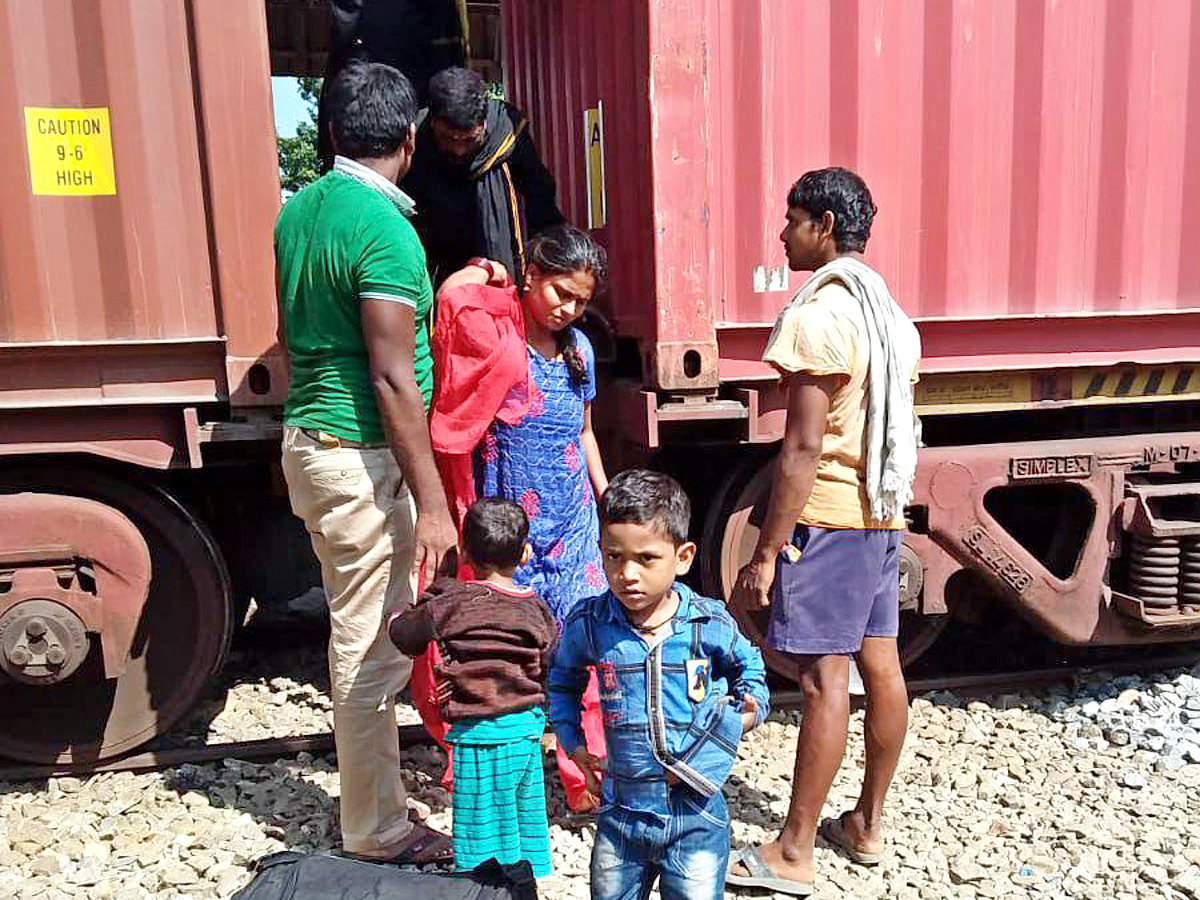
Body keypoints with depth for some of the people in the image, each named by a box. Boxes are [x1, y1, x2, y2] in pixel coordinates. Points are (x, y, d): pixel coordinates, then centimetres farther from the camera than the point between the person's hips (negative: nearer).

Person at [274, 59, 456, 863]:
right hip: (361, 457, -9)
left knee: (358, 633, 21)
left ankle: (372, 805, 38)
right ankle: (377, 832, 19)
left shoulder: (299, 210, 9)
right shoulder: (385, 230, -18)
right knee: (373, 648, 3)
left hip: (308, 441, 9)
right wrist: (432, 504, -18)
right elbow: (393, 380, -21)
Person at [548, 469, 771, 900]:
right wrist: (573, 742, 5)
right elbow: (562, 679, 12)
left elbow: (748, 664, 12)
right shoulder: (588, 624, -10)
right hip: (621, 810, 2)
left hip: (697, 815, -1)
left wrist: (753, 704, -2)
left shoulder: (710, 624, -12)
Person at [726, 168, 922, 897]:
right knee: (881, 666, 13)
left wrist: (765, 553, -18)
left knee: (825, 678, -5)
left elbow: (804, 447, -20)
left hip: (829, 516, -9)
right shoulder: (890, 312, 14)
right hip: (883, 513, 9)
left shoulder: (816, 316, -15)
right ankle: (867, 824, 27)